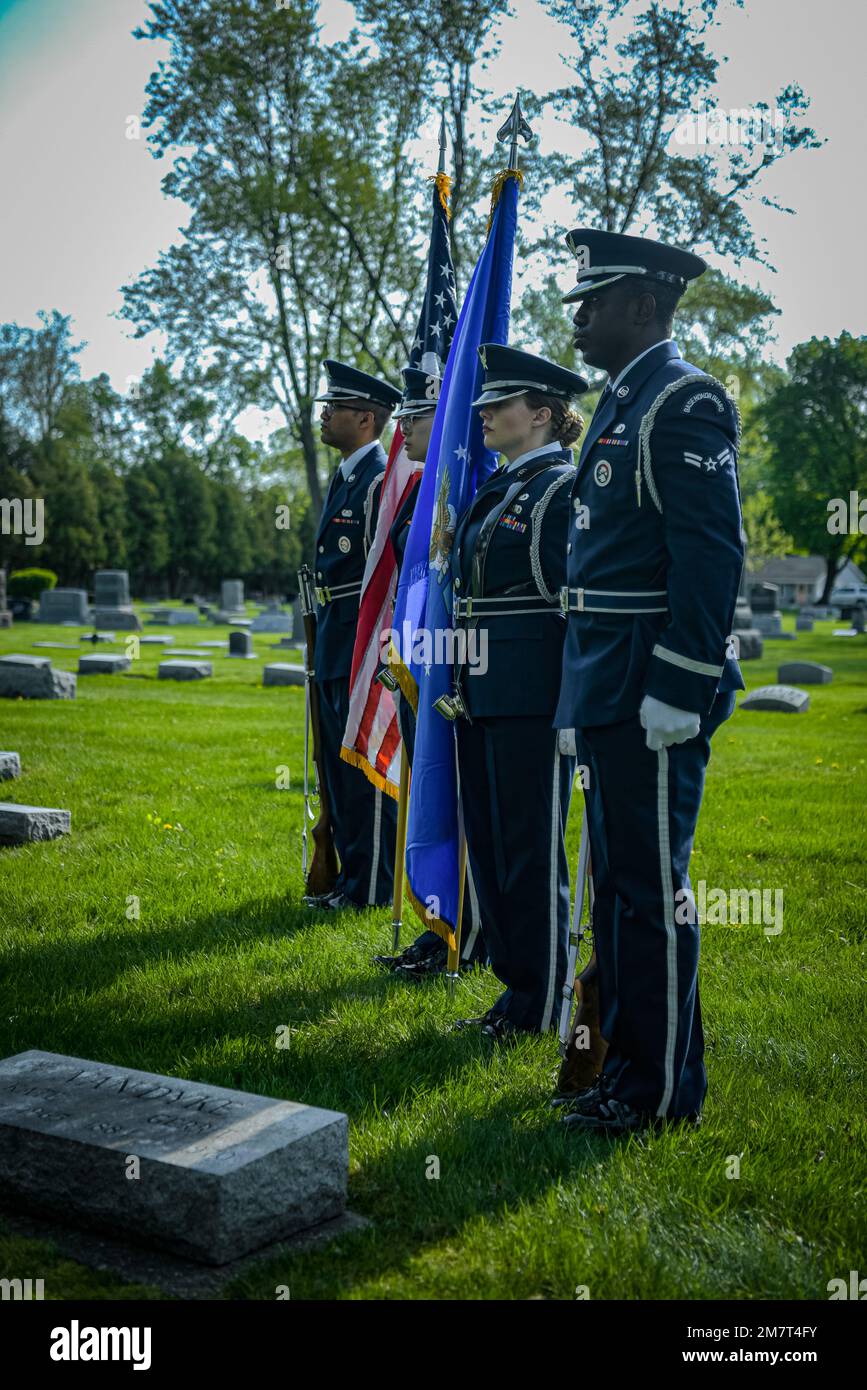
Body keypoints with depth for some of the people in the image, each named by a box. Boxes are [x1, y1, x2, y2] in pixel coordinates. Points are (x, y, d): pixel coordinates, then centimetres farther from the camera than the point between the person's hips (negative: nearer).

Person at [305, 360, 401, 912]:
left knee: (368, 768, -2)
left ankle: (373, 887, 6)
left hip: (365, 648, -10)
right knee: (339, 766, 15)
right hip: (335, 645, 10)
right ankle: (349, 876, 26)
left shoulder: (382, 480, -14)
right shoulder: (344, 479, 17)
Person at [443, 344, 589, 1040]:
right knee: (489, 844, 13)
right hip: (481, 695, 9)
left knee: (532, 850, -1)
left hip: (534, 696, -9)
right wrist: (458, 684, 17)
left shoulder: (564, 487, -8)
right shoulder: (495, 490, 17)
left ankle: (541, 1006, 11)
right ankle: (515, 981, 25)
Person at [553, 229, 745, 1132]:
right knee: (618, 883, 16)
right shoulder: (621, 403, 18)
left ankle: (662, 1089, 10)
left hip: (651, 694, -10)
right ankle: (627, 1059, 28)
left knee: (649, 887, -2)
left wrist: (677, 692, -22)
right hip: (607, 694, 10)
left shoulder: (683, 401, -12)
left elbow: (711, 557, -19)